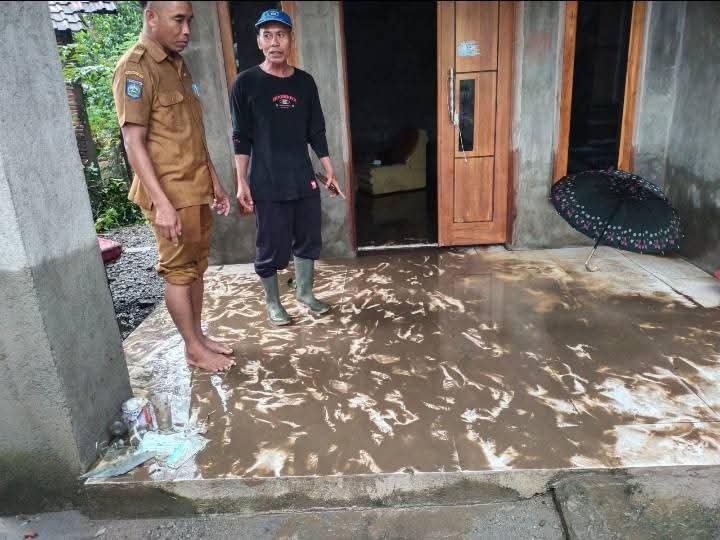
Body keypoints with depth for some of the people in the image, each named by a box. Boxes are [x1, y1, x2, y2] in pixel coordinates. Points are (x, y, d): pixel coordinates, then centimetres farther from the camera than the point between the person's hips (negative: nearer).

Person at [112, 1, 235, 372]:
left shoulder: (177, 65, 15)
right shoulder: (135, 68, -12)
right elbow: (134, 143, -17)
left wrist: (214, 183, 18)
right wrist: (161, 203, -23)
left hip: (196, 188, 8)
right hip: (171, 193, -8)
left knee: (196, 266, 14)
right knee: (178, 270, 2)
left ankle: (199, 335, 27)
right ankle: (193, 349, 14)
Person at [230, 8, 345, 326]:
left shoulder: (305, 82, 6)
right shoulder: (245, 83, -5)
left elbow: (316, 132, 10)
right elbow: (241, 139, -5)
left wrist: (330, 172, 8)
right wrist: (242, 183, -10)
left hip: (304, 179, 4)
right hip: (267, 184, -4)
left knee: (308, 239, 13)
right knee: (270, 247, 4)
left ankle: (304, 292, 34)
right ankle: (272, 302, 24)